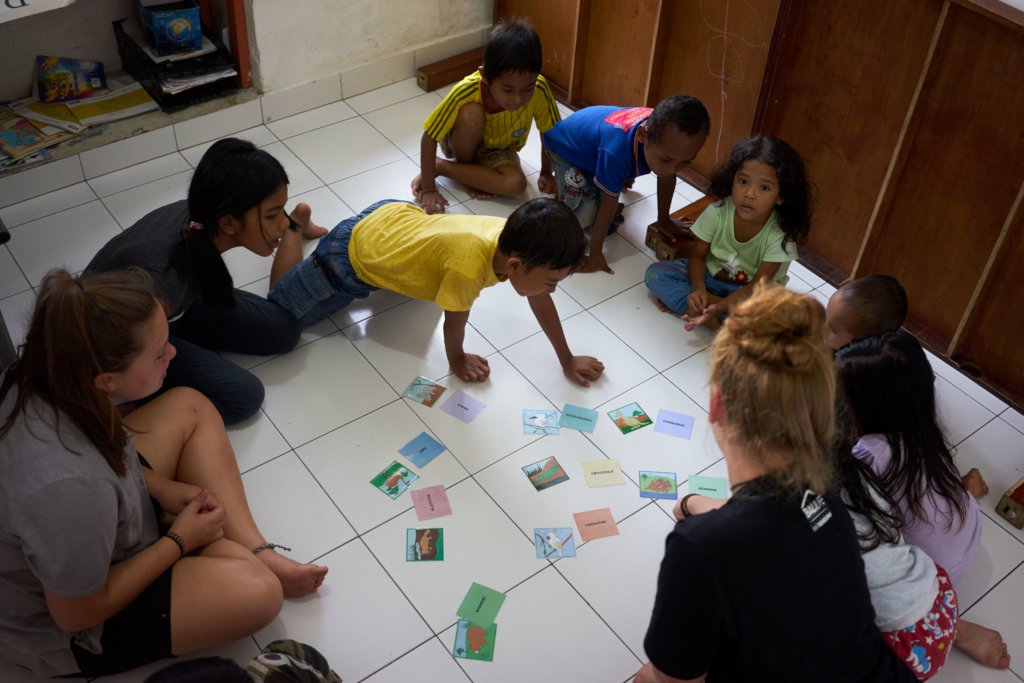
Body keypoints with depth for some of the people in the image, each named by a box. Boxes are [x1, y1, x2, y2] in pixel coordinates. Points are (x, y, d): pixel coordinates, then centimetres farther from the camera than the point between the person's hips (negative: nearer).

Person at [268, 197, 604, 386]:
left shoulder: (517, 240, -22)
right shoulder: (469, 267, -43)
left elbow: (540, 302, -7)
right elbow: (454, 323, -24)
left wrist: (567, 361, -1)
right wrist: (457, 361, -4)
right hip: (353, 257, -6)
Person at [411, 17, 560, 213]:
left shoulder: (538, 89, -32)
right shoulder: (466, 91, -36)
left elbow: (550, 132, -13)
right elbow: (429, 137, -27)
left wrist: (546, 173, -5)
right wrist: (428, 189, -30)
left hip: (497, 151, 3)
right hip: (464, 144, -3)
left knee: (516, 184, -30)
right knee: (471, 113, -36)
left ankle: (441, 167, -12)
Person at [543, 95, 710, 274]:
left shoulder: (666, 134, -28)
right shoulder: (617, 151, -47)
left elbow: (667, 177, -6)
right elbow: (608, 205, -32)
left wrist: (664, 219, 6)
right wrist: (595, 253, -21)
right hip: (565, 146, -6)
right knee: (584, 217, -21)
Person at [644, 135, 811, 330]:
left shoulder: (780, 235, -25)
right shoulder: (718, 212, -20)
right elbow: (698, 255, -8)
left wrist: (719, 307, -40)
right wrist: (698, 288, -29)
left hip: (750, 292, -2)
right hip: (711, 275, 3)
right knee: (656, 273, -18)